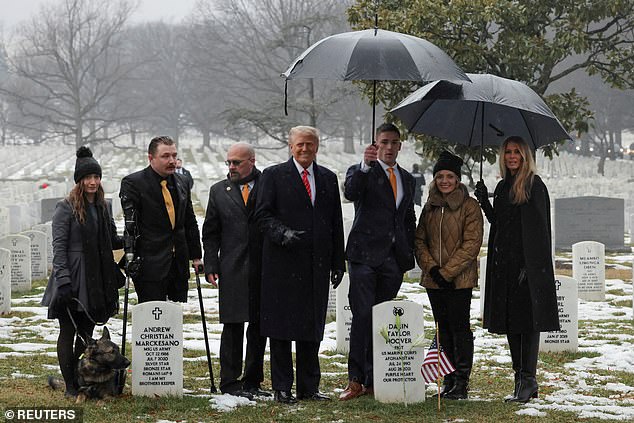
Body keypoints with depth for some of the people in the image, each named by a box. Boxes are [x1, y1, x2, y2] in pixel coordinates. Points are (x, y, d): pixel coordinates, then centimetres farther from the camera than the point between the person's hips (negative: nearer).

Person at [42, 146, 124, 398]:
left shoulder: (101, 207, 12)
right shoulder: (66, 208, -8)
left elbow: (112, 241, 18)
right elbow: (59, 247, -12)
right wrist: (63, 281, -20)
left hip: (95, 281, 6)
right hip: (72, 281, -6)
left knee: (86, 332, 10)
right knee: (68, 333, 1)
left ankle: (82, 381, 20)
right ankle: (70, 386, 6)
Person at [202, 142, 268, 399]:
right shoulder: (219, 191, 9)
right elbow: (210, 233, 11)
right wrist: (211, 267, 2)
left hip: (264, 269, 0)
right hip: (232, 269, 0)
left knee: (259, 326, 5)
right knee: (233, 325, -2)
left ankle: (253, 381, 14)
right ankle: (230, 382, 3)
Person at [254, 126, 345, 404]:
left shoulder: (328, 179, 14)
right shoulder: (273, 176, 2)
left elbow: (336, 222, 15)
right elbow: (263, 214, -3)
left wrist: (338, 263, 12)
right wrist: (282, 233, -22)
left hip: (317, 265, 4)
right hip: (283, 264, -4)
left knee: (312, 327, 7)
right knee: (281, 328, -1)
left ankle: (309, 387, 14)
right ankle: (282, 388, 5)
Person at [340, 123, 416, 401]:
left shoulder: (406, 179, 19)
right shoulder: (362, 172, 2)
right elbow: (351, 193, -21)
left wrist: (408, 254, 16)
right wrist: (366, 165, -35)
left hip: (394, 259, 5)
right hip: (365, 254, -5)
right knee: (362, 316, -11)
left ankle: (372, 380, 11)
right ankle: (355, 380, -11)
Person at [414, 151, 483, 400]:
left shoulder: (469, 206, -5)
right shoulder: (430, 207, 12)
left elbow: (471, 244, -11)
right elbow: (420, 240, 11)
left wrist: (447, 271, -15)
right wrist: (431, 268, -6)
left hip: (459, 279, -5)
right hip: (434, 278, 5)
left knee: (459, 327, -6)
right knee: (443, 329, 9)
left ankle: (461, 382, -2)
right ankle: (449, 380, 15)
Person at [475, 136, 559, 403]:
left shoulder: (534, 186, -5)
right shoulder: (503, 187, 17)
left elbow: (539, 228, -11)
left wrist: (530, 265, -18)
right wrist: (484, 201, 6)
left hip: (529, 262, -7)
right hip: (505, 265, 7)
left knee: (528, 320, -8)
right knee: (510, 322, 7)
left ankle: (527, 379, -8)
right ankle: (522, 379, 13)